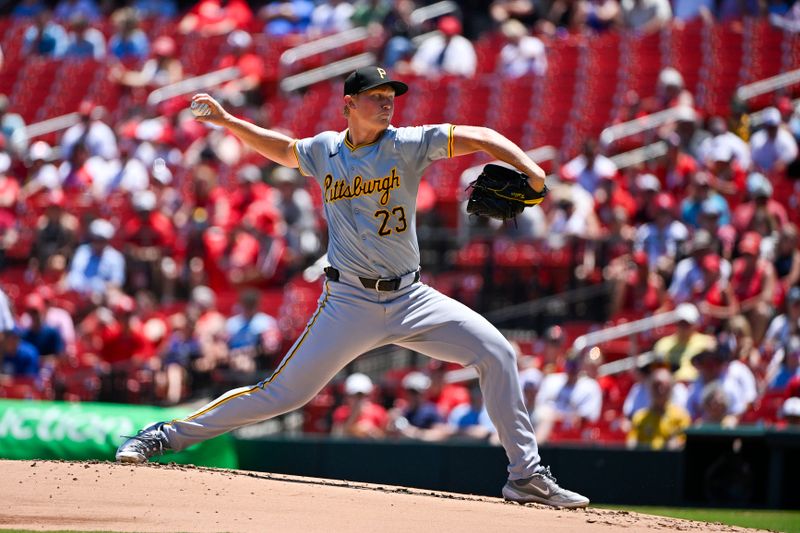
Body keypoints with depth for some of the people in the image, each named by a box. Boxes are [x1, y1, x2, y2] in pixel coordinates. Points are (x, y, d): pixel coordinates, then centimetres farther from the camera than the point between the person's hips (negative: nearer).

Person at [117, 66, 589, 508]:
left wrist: (529, 171, -27)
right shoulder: (324, 151, 3)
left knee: (496, 352, -13)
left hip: (409, 297, 1)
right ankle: (168, 435, 7)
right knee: (284, 391, -6)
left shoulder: (407, 144, -3)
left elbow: (479, 138, -12)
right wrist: (228, 121, 17)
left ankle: (527, 475, -4)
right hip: (349, 302, -1)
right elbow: (282, 148, 25)